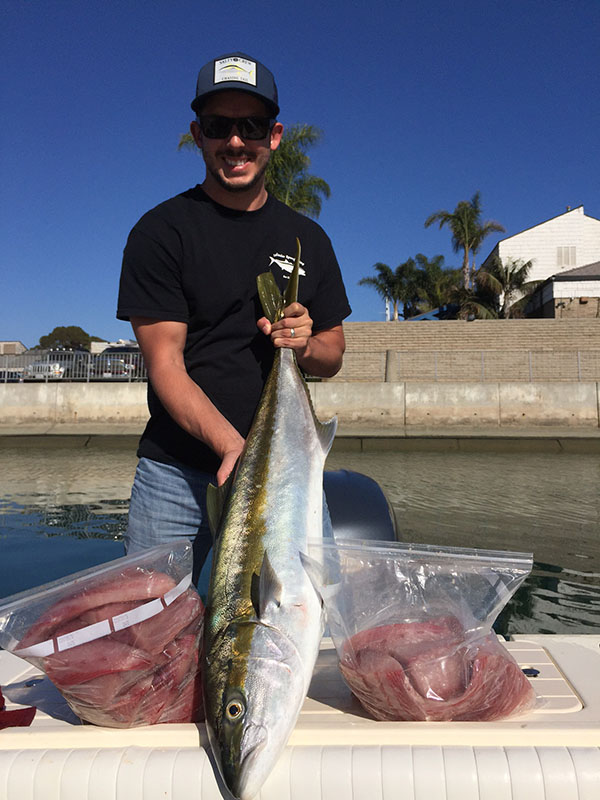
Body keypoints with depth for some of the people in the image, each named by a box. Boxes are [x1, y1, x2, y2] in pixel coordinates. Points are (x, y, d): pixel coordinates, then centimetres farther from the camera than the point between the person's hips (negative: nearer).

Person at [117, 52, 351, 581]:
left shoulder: (307, 238, 10)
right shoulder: (162, 231, -2)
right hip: (178, 474, -2)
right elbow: (165, 365, -9)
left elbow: (333, 358, 15)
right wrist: (232, 445, -25)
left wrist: (305, 344, -10)